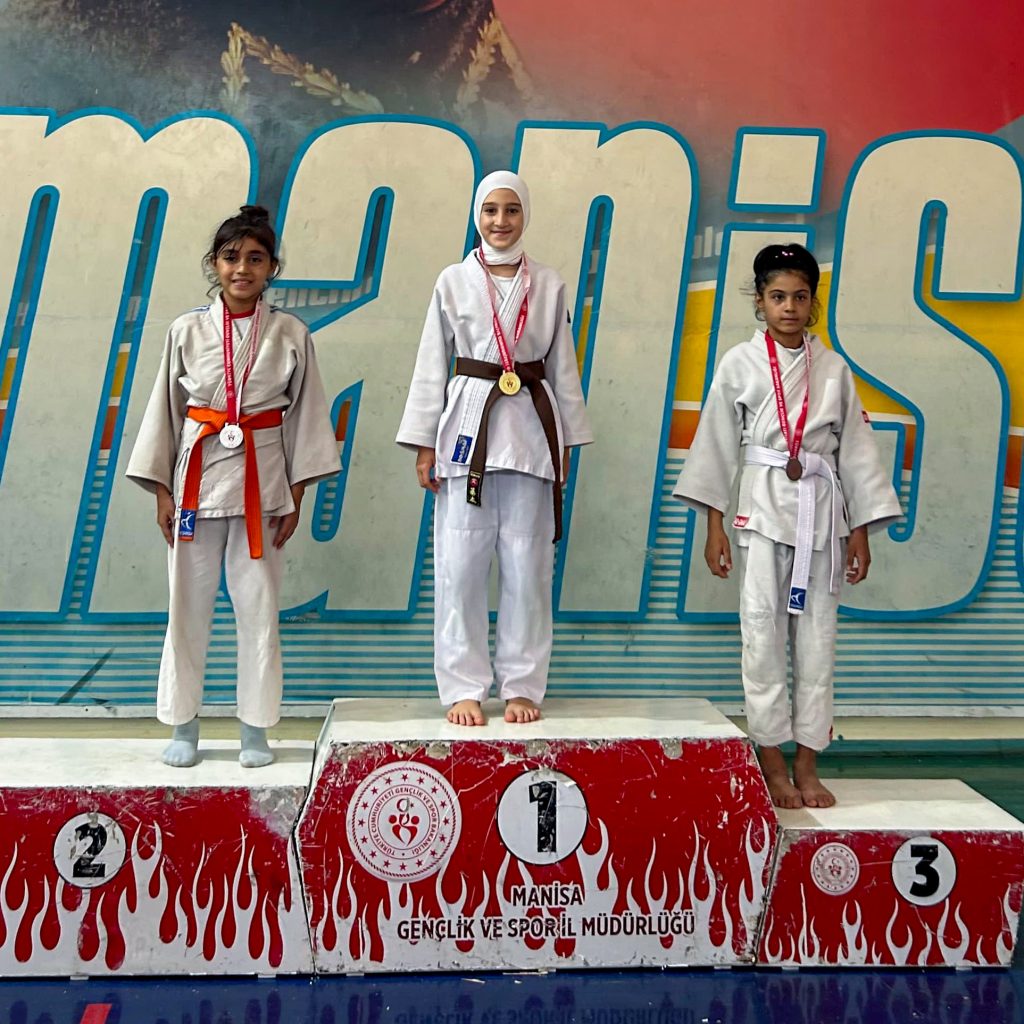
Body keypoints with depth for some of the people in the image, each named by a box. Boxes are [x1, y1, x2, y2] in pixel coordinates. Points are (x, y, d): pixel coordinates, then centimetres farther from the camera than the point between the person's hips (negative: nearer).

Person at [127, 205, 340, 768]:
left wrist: (295, 497, -1)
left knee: (258, 605, 4)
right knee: (188, 604, 6)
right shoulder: (187, 330, 3)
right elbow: (165, 409, 6)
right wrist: (161, 491, 2)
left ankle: (255, 730, 17)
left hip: (262, 480, -1)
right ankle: (184, 726, 20)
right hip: (197, 477, 1)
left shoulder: (291, 334, 1)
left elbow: (305, 414, 3)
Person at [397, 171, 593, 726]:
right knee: (459, 565, -2)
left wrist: (566, 441, 8)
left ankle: (522, 685, 17)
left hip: (531, 430, 1)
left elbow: (563, 367, 11)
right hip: (467, 426, -1)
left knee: (527, 565, 4)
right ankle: (464, 687, 11)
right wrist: (424, 443, 0)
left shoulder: (549, 285, 8)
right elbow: (431, 365, 5)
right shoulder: (453, 281, 5)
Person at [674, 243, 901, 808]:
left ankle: (807, 763, 15)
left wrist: (861, 531, 5)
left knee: (817, 632, 5)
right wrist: (715, 526, -3)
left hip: (822, 508, 2)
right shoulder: (740, 364, 3)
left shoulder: (833, 369, 9)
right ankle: (771, 761, 8)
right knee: (762, 628, -4)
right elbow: (717, 443, 2)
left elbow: (856, 448, 9)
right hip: (762, 506, -2)